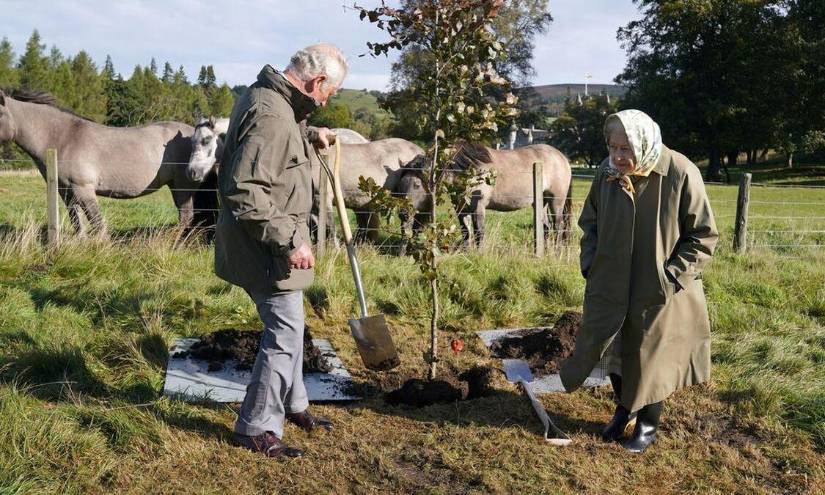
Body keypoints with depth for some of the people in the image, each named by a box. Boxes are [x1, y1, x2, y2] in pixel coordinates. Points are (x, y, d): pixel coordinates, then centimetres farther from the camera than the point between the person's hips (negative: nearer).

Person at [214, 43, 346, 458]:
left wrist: (310, 134, 24)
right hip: (265, 249, -11)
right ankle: (256, 429, 11)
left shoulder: (269, 97, 8)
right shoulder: (271, 116, -25)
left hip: (274, 243, 11)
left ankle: (292, 404, 38)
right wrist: (290, 239, -26)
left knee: (289, 326, 21)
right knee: (285, 335, -2)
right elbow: (244, 192, -30)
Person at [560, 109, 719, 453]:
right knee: (613, 350, 16)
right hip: (611, 283, 4)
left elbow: (704, 235, -11)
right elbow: (590, 221, 10)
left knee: (651, 356, 12)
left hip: (658, 291, -4)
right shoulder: (608, 172, -7)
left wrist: (671, 275, -15)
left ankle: (648, 422, 34)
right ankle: (623, 409, 42)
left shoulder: (680, 173, -20)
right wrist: (591, 263, 0)